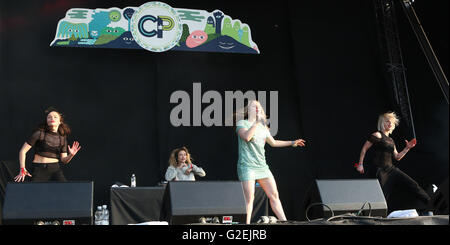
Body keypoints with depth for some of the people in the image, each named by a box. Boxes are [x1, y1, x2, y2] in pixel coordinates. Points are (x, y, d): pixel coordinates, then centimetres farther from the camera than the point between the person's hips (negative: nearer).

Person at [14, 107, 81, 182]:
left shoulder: (62, 137, 8)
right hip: (39, 170, -2)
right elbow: (23, 151, -1)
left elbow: (64, 160, 11)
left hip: (55, 169, 3)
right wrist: (22, 170, -7)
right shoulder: (39, 133, -3)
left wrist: (71, 155, -10)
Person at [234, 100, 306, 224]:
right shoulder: (242, 123, -1)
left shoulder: (263, 127, 17)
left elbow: (273, 142, 30)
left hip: (262, 166, 6)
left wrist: (292, 143, 30)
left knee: (274, 195, 5)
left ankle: (284, 222, 9)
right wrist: (256, 122, -21)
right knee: (249, 198, -10)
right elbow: (246, 137, -21)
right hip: (247, 166, -6)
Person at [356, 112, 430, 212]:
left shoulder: (391, 140, 20)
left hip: (392, 169, 7)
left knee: (412, 185, -1)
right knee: (383, 197, -10)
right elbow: (364, 149, -2)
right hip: (381, 171, -7)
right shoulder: (377, 135, -3)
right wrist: (360, 164, -5)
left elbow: (397, 157, 24)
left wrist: (407, 148, 14)